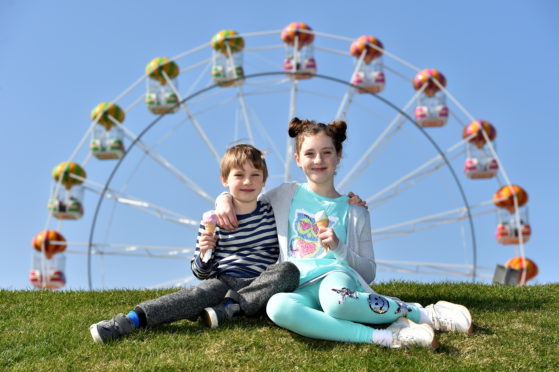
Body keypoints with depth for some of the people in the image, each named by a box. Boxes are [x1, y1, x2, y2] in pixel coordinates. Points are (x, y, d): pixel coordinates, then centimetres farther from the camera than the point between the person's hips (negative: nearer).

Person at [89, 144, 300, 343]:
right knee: (200, 292, -34)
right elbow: (200, 274, 8)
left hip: (262, 285, 1)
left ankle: (230, 307, -33)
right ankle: (130, 321, -45)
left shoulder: (272, 214, 9)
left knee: (289, 270, -29)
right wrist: (204, 254, -12)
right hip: (225, 282, -1)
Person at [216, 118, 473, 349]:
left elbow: (368, 273, 14)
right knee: (277, 306, -40)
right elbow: (246, 204, 29)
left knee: (334, 300, -43)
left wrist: (338, 247, -4)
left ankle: (422, 313, -19)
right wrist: (224, 200, 4)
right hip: (297, 288, 1)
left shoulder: (354, 212, 15)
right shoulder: (286, 195, 17)